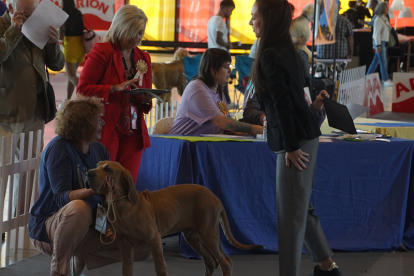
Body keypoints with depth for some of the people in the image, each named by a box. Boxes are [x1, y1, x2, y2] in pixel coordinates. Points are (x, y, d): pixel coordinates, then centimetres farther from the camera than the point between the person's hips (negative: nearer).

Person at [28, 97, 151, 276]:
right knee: (79, 208, -41)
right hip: (48, 228, -7)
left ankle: (80, 259, 9)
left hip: (90, 228, 7)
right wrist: (95, 189, -46)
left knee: (144, 247, -4)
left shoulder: (99, 149, 5)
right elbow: (62, 197, -27)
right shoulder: (58, 148, -17)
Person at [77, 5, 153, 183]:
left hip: (133, 133, 5)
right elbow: (82, 89, -9)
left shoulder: (143, 58, 16)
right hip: (106, 132, -5)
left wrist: (146, 100, -2)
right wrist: (115, 88, -18)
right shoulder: (101, 52, -2)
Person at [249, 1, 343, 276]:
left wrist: (291, 147, -19)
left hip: (295, 140, -10)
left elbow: (283, 104, -20)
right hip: (304, 136, 10)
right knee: (300, 206, 18)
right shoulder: (286, 50, 12)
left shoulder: (270, 56, -17)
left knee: (290, 212, -5)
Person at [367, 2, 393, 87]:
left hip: (384, 42, 9)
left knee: (376, 61, 12)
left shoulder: (385, 18, 12)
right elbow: (377, 33, -18)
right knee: (383, 61, -9)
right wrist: (378, 45, -21)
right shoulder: (378, 19, -15)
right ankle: (386, 80, -8)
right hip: (379, 42, -9)